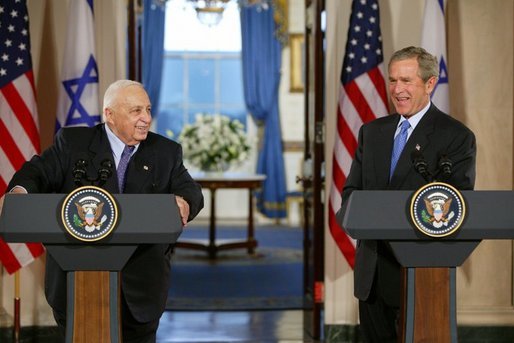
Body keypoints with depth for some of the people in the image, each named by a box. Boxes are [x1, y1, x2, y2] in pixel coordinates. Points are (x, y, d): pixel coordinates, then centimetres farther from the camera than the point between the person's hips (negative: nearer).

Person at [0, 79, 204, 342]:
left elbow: (190, 191, 0)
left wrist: (183, 202, -26)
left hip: (140, 282, 2)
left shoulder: (166, 152, 9)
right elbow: (40, 172, -6)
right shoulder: (72, 143, 3)